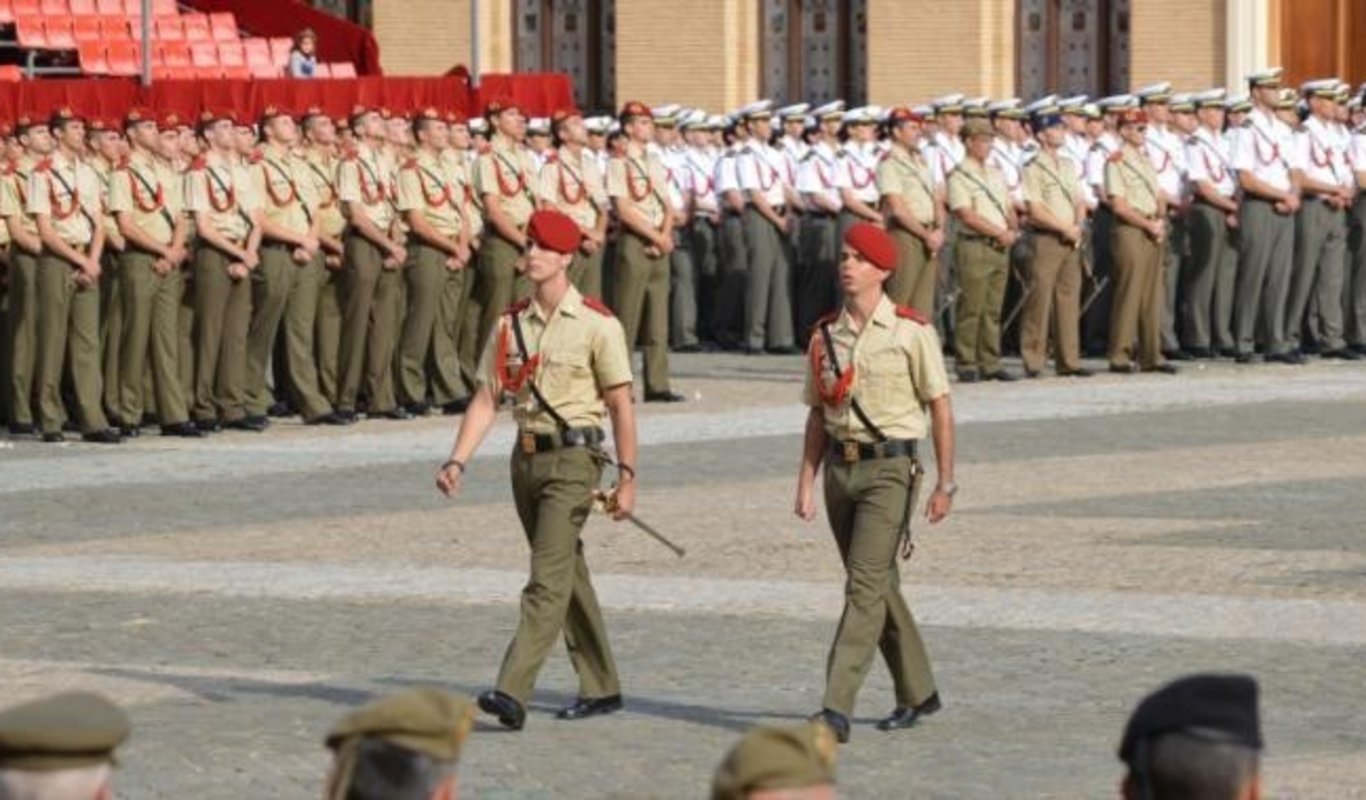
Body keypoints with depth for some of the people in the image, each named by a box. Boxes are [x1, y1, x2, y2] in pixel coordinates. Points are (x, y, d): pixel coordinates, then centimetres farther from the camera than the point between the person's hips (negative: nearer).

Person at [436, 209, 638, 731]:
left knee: (548, 576, -15)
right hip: (527, 456, 7)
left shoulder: (597, 324, -6)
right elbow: (486, 400, 8)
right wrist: (457, 462, -3)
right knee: (568, 575, 15)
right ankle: (601, 688, 26)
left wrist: (627, 477, -10)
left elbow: (621, 405, -6)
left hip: (573, 457, -7)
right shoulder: (510, 325, 9)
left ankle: (513, 693, -24)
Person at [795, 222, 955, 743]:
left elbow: (940, 407, -2)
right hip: (839, 466, 6)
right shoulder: (825, 335, 9)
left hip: (888, 469, -6)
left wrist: (945, 483, -4)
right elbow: (818, 414, 14)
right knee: (879, 586, 14)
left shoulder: (911, 332, -5)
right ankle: (917, 692, 29)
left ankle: (837, 707, -20)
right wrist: (806, 481, 7)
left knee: (866, 585, -14)